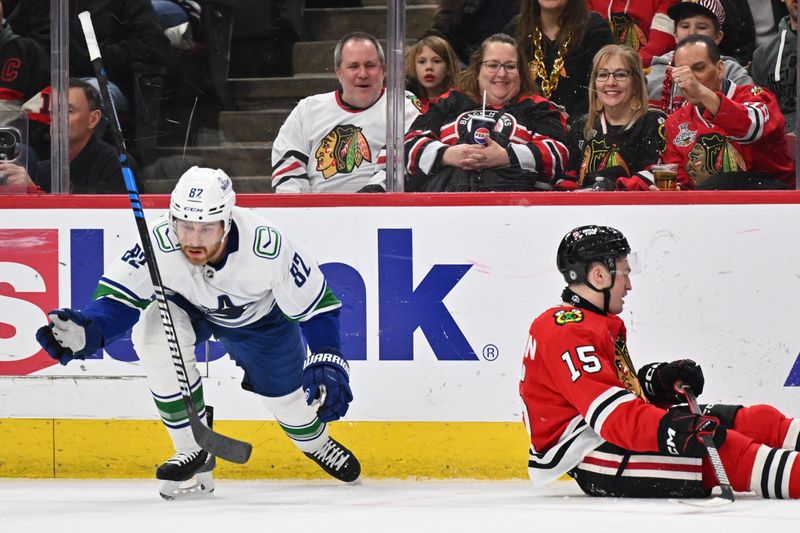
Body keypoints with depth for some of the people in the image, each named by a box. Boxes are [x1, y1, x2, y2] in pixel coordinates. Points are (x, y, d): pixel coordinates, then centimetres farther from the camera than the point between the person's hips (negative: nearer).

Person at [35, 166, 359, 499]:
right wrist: (89, 330, -51)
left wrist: (328, 365, -35)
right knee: (155, 332, -30)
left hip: (261, 316, 0)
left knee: (286, 394, 7)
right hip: (188, 306, 0)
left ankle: (315, 442, 49)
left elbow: (316, 306, -27)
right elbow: (119, 296, -30)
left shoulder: (267, 247, -39)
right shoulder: (160, 244, -38)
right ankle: (193, 451, -13)